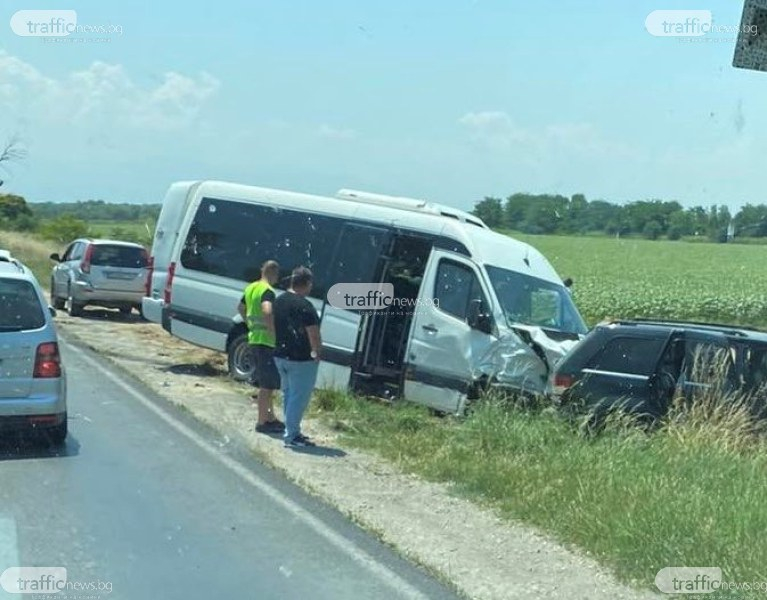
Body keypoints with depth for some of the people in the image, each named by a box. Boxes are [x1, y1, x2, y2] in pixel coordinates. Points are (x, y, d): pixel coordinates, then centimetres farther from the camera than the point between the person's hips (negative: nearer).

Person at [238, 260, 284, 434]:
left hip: (254, 339, 9)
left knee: (265, 384, 18)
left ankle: (270, 417, 26)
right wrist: (274, 332, -26)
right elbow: (267, 312, -36)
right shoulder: (268, 291, -18)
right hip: (266, 341, -9)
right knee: (267, 385, -1)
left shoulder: (250, 288, 11)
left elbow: (241, 308, 26)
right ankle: (262, 422, 4)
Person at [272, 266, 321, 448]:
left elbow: (274, 328, 16)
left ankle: (291, 431, 25)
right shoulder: (304, 306, -19)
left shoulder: (279, 301, 8)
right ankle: (291, 436, 1)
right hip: (301, 359, -9)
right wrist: (316, 352, -5)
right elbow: (314, 335, -19)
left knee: (288, 394, 18)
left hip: (280, 356, 9)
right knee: (299, 397, -2)